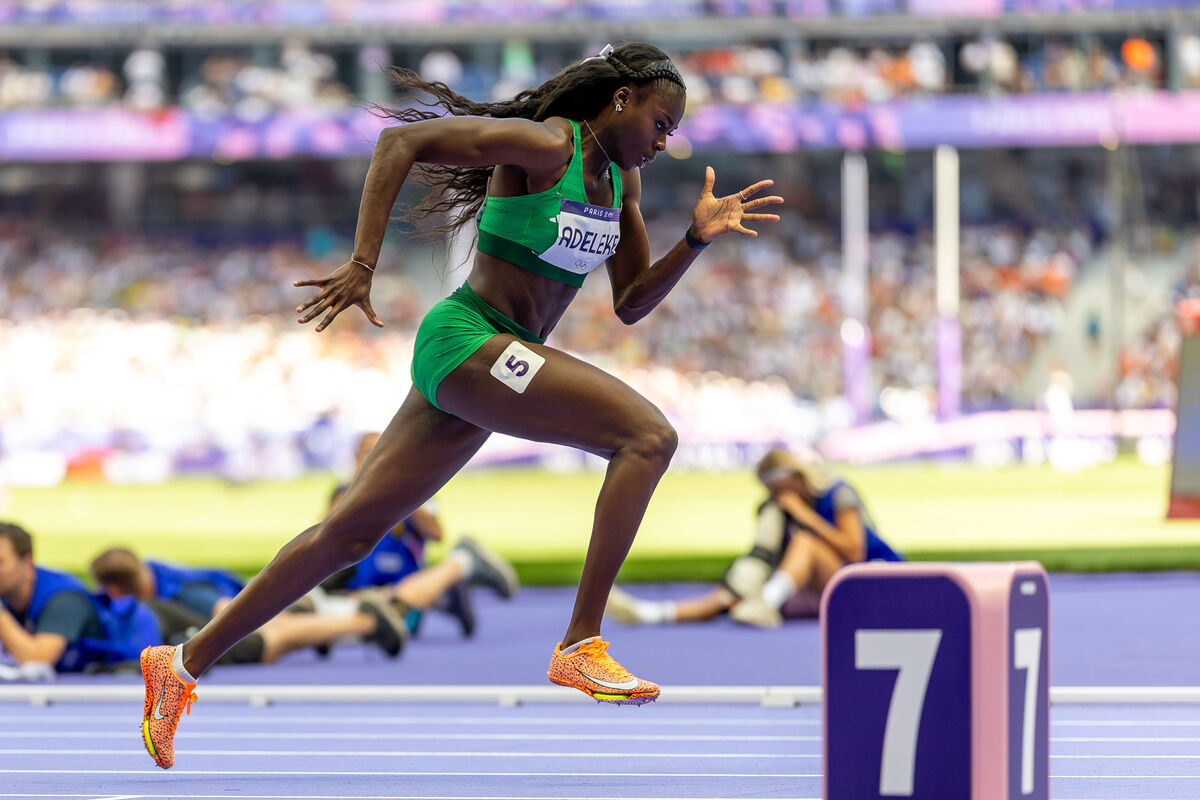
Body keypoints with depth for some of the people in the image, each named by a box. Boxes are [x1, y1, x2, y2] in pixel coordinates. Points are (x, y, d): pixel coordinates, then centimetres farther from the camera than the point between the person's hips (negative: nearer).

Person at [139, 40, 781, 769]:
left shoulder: (622, 175, 13)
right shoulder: (542, 145, -13)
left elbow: (631, 305, 15)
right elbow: (400, 142, -15)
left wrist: (698, 238, 0)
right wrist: (362, 265, -20)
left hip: (492, 367, 9)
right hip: (467, 344, -9)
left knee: (349, 534, 13)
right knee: (649, 436, -20)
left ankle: (186, 663, 19)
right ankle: (581, 646, -21)